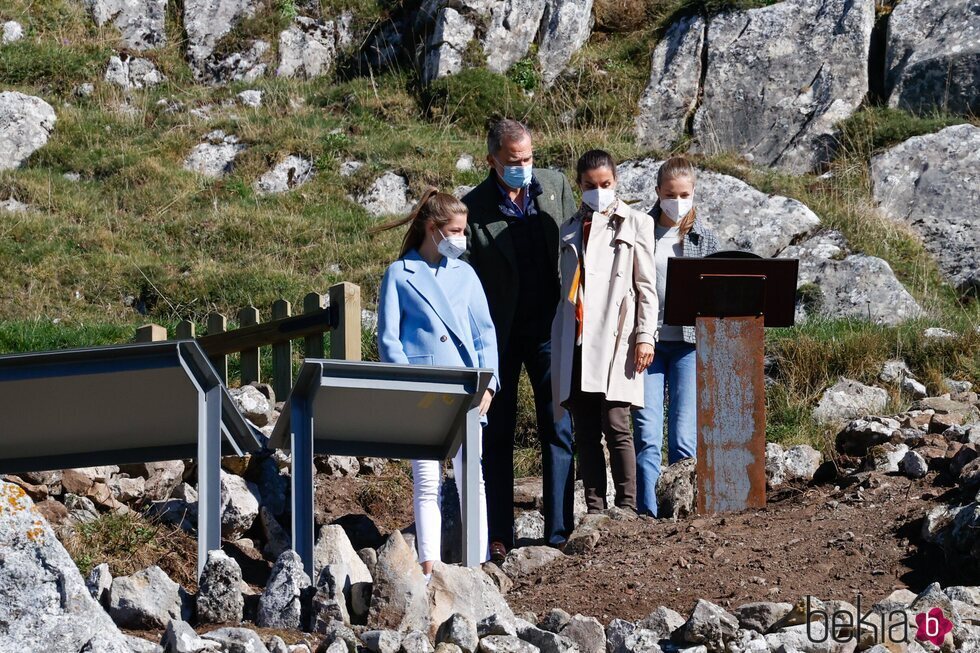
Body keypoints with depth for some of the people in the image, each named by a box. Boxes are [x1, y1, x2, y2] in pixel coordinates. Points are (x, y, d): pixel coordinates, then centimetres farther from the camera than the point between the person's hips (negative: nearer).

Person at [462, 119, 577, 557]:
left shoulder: (555, 187, 0)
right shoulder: (474, 208, -10)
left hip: (549, 324, 2)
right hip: (500, 332, -2)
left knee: (558, 430, 3)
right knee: (497, 435, 5)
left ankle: (559, 531, 8)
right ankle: (498, 535, 11)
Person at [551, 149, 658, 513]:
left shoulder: (633, 223, 7)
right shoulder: (571, 229, 19)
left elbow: (646, 285, 3)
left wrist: (644, 335, -6)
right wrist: (557, 344, 15)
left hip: (615, 339, -4)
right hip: (576, 342, 4)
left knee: (615, 426, -10)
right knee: (585, 432, 2)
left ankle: (627, 508, -7)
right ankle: (594, 510, 4)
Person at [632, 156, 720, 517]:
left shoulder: (704, 239, 9)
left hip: (690, 343, 1)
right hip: (647, 341, -1)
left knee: (684, 438, -2)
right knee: (647, 436, -6)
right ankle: (648, 516, -5)